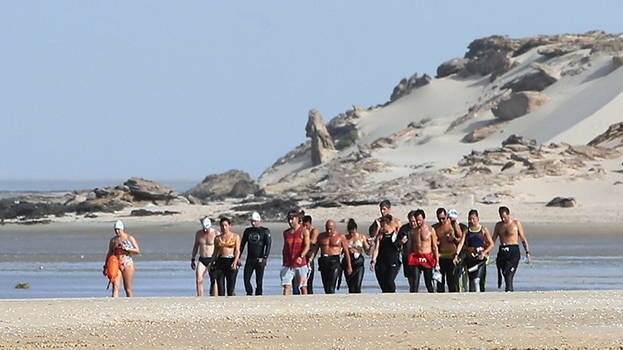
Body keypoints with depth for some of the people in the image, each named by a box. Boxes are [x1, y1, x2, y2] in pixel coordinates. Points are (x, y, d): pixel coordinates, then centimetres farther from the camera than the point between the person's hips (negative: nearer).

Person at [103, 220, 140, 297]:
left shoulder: (130, 238, 3)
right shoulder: (113, 240, 12)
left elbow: (137, 251, -2)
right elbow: (109, 254, 18)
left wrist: (126, 248, -14)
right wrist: (105, 267, 14)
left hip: (127, 264, -2)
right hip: (116, 265, 2)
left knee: (128, 288, 1)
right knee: (115, 287, -12)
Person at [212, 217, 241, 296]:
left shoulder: (235, 236, 5)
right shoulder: (217, 238, 14)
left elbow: (237, 251, -2)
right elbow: (215, 252, 17)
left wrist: (235, 262, -17)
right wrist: (212, 265, 11)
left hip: (231, 261, -3)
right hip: (220, 262, 3)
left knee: (231, 288, -7)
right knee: (220, 287, -3)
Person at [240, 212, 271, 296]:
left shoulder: (265, 231, 1)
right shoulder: (247, 231, 14)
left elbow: (268, 245, -8)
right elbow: (242, 245, 17)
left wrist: (265, 258, -19)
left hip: (259, 260, -4)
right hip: (249, 260, 4)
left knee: (259, 281, -3)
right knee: (246, 279, -5)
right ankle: (249, 294, 9)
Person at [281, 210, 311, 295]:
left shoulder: (304, 231, -2)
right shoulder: (286, 233, 13)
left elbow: (307, 246, -13)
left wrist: (301, 257, -30)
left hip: (300, 264, -3)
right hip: (288, 265, 3)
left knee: (303, 287, 6)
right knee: (286, 286, -10)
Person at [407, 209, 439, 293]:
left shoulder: (430, 230, 2)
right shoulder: (413, 231, 11)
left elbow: (435, 247, 1)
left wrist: (437, 262, -4)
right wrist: (409, 260, 10)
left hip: (427, 259, -2)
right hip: (416, 259, 2)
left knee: (429, 283, 2)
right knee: (415, 283, -7)